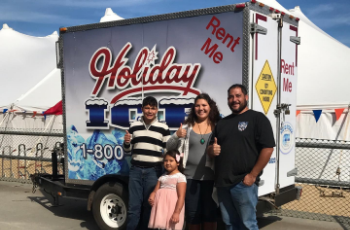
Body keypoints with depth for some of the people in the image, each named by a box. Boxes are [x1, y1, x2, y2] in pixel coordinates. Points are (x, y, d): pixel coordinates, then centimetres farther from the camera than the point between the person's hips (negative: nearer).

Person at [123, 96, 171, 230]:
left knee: (149, 205, 7)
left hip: (153, 171, -1)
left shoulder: (163, 128, 1)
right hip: (136, 170, 2)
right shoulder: (134, 126, 8)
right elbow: (128, 149, 14)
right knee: (133, 206, 5)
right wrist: (126, 142, -7)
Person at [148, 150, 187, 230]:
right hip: (160, 209, 6)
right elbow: (155, 191, 16)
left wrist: (177, 213, -19)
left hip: (172, 210, -6)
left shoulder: (180, 177, -4)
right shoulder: (162, 177, 17)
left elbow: (181, 197, -11)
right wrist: (151, 197, -9)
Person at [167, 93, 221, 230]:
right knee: (192, 213, 9)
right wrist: (176, 136, -13)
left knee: (210, 212, 7)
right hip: (191, 176, 1)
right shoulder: (187, 127, 6)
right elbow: (169, 147, 6)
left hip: (211, 177, -1)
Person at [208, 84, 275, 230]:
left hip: (244, 182, -6)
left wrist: (253, 175, -14)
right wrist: (212, 150, -2)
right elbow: (210, 148, 24)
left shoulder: (257, 118, -2)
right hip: (222, 183, 6)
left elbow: (268, 148, -11)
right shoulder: (222, 123, 18)